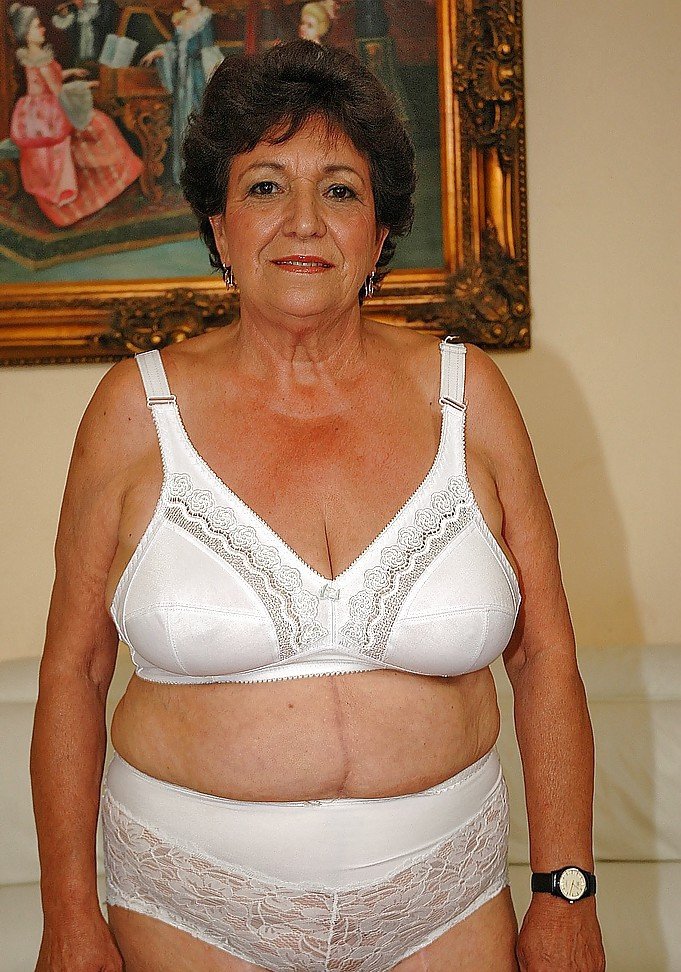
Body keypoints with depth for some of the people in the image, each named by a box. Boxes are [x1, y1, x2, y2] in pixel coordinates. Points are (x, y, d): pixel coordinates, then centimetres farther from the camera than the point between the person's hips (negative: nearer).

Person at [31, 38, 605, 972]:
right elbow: (72, 670, -1)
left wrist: (567, 892, -2)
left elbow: (544, 654, 0)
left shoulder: (465, 393, -3)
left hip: (442, 897, 1)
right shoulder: (137, 408, -6)